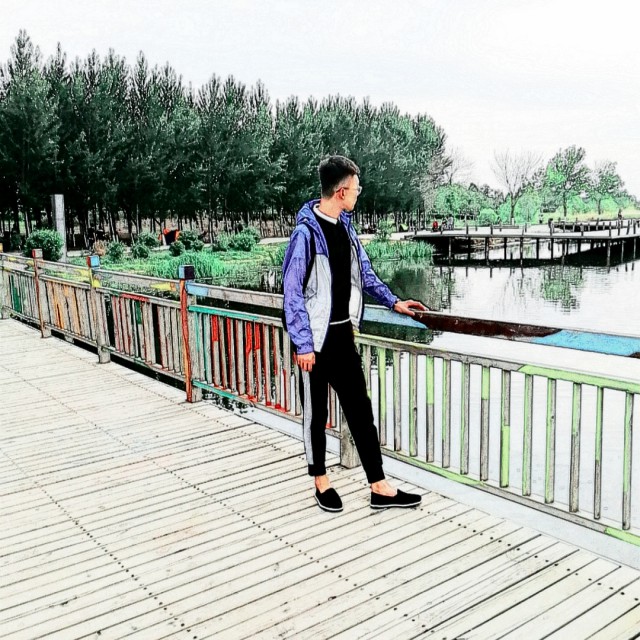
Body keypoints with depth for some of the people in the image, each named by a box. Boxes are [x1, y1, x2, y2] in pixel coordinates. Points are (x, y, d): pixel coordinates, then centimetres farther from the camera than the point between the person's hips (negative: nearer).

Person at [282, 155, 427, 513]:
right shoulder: (307, 232, -16)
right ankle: (321, 482, 26)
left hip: (344, 333, 7)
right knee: (316, 413, 8)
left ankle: (380, 488, 15)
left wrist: (394, 302, 18)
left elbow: (364, 272, 21)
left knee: (360, 409, 8)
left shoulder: (345, 225, 8)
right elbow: (293, 293, -15)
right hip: (317, 338, -7)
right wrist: (303, 345, -16)